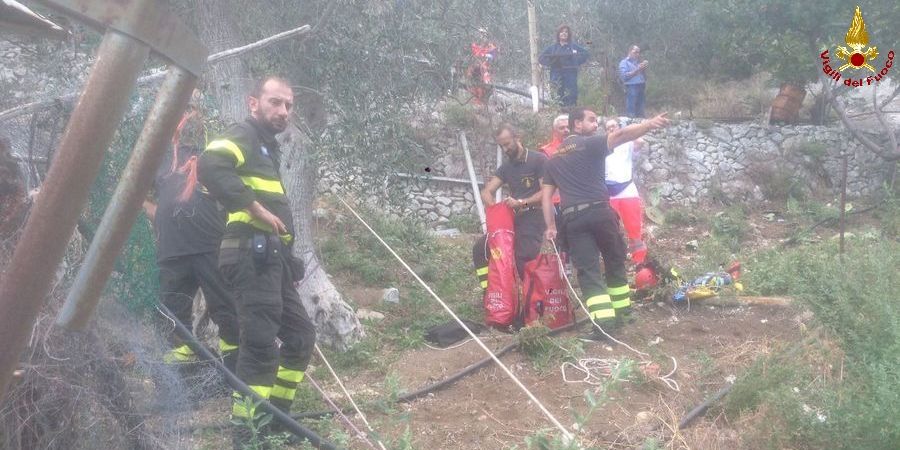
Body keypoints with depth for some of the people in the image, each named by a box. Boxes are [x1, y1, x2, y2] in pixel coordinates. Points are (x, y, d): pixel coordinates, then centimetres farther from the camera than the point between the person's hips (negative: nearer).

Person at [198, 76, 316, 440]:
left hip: (271, 258, 10)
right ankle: (247, 433, -7)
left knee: (301, 336, 14)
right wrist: (257, 209, -21)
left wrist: (288, 261, 17)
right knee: (261, 345, -13)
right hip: (252, 254, -10)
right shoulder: (243, 135, -3)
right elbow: (210, 166, -25)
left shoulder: (267, 148, 26)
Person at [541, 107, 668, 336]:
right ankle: (622, 312, 24)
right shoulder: (590, 144, 2)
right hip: (598, 211, -3)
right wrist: (649, 124, -30)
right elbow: (619, 135, -16)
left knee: (588, 270, -1)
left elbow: (546, 195, 14)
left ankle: (603, 320, -13)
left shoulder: (553, 160, 19)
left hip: (572, 219, 3)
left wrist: (551, 226, 14)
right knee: (615, 262, 16)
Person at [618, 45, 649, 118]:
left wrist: (643, 69, 2)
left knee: (640, 113, 6)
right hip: (631, 88, -7)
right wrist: (637, 70, -13)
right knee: (631, 114, -11)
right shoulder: (624, 62, 3)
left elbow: (645, 77, 21)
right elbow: (624, 76, -13)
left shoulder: (638, 63, 22)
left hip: (640, 88, 7)